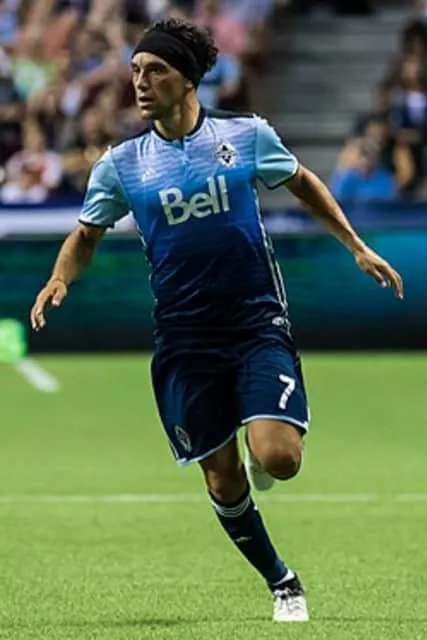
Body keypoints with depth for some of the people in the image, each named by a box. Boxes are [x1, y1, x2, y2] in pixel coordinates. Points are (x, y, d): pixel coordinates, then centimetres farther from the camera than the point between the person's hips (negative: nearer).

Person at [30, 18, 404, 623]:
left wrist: (357, 246, 11)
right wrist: (60, 279, -9)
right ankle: (283, 584, 24)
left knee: (277, 458, -19)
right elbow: (87, 233, 11)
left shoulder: (247, 135, -2)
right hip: (185, 340, 2)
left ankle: (260, 454, 19)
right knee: (222, 480, 3)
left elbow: (303, 182, 14)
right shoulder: (122, 164, 0)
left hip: (258, 323, -2)